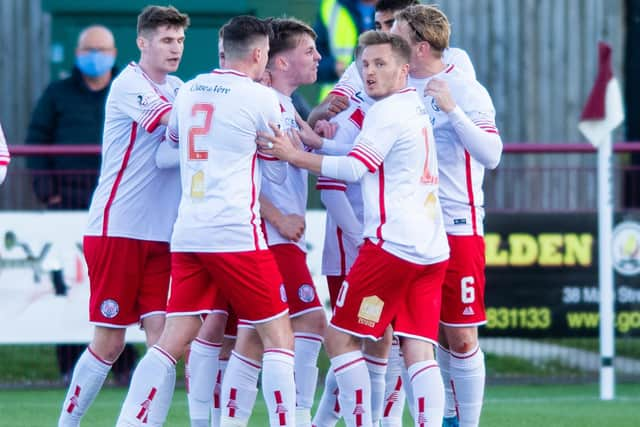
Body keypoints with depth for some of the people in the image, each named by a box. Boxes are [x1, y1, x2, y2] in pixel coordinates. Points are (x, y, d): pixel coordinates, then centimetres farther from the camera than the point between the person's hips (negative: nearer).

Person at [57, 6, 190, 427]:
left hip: (160, 235, 6)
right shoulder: (129, 85, -9)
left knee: (162, 336, -4)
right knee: (109, 343, -2)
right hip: (117, 230, -6)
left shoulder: (177, 89, 14)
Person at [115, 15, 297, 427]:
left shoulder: (189, 91, 12)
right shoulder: (261, 98, -5)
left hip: (187, 233, 6)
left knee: (173, 341, 6)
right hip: (236, 233, -6)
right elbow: (278, 172, 5)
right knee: (278, 335, 1)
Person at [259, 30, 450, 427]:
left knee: (341, 338, 1)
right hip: (432, 251, 8)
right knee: (419, 352, 1)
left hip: (392, 246, -8)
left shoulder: (386, 112, -7)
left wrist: (293, 155, -12)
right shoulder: (415, 108, 20)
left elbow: (354, 168, -13)